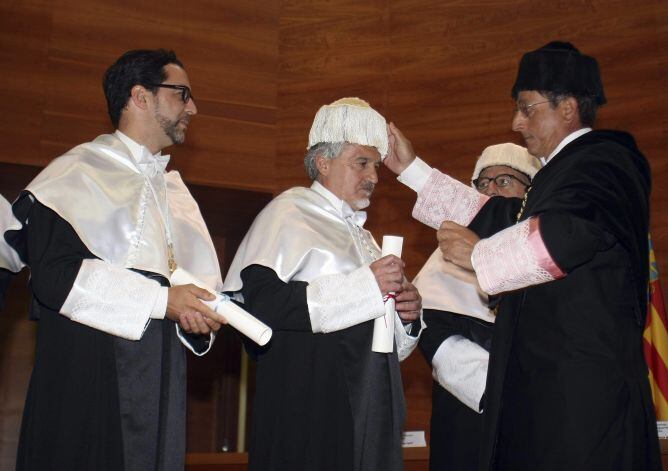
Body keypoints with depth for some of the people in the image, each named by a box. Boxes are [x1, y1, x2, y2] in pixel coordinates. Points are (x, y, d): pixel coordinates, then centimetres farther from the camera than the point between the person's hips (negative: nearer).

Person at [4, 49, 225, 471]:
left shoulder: (176, 191, 18)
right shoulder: (79, 172, -4)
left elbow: (204, 280, 18)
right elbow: (54, 272, -16)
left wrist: (200, 315, -5)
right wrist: (161, 300, -17)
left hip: (163, 380, 6)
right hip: (88, 377, -6)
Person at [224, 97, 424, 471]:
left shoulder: (360, 234, 21)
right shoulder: (291, 212, -3)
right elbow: (259, 300, -19)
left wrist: (408, 314, 2)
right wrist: (364, 285, -17)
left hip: (368, 411, 7)